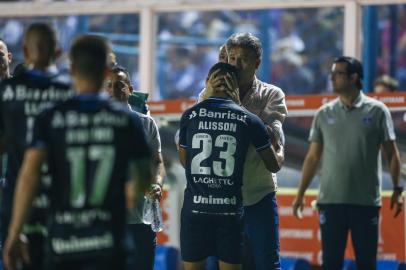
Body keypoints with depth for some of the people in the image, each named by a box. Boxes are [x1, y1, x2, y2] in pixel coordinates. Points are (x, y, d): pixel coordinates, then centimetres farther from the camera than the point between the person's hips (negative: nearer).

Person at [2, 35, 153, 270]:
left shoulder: (50, 119, -1)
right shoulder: (126, 120, 2)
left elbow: (29, 175, -11)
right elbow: (144, 179, 13)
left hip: (62, 240, 1)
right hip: (107, 241, -1)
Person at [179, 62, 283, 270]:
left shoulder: (190, 116, 2)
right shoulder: (248, 120, 0)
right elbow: (274, 166, 9)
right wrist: (279, 153, 31)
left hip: (195, 207, 1)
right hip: (230, 208, -1)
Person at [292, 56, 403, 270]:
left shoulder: (377, 111, 0)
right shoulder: (324, 114, 7)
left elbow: (391, 153, 3)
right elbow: (313, 157, 11)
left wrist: (397, 189, -3)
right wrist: (300, 194, 9)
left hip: (366, 201, -2)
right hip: (331, 201, 2)